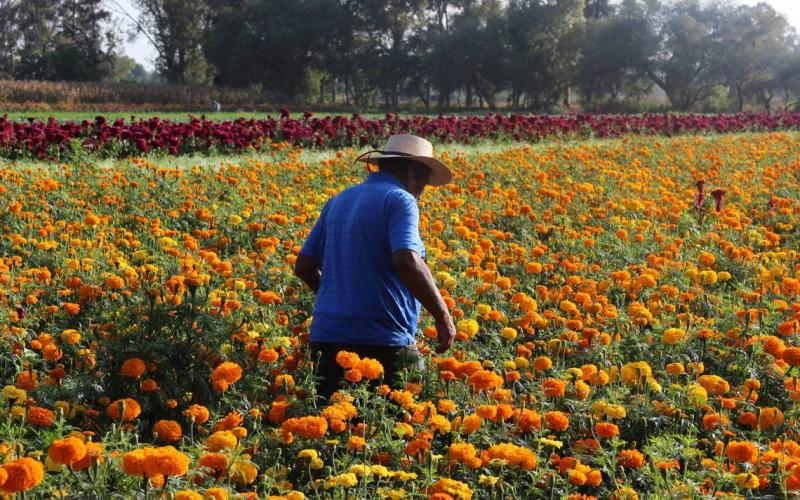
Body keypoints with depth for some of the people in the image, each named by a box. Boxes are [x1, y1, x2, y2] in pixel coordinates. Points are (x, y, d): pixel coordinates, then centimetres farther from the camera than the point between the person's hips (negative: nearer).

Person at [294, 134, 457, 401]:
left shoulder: (339, 201, 16)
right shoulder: (399, 201, -6)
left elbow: (304, 266, 17)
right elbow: (407, 262, -22)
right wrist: (443, 315, -12)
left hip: (325, 338, 7)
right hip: (382, 340, -6)